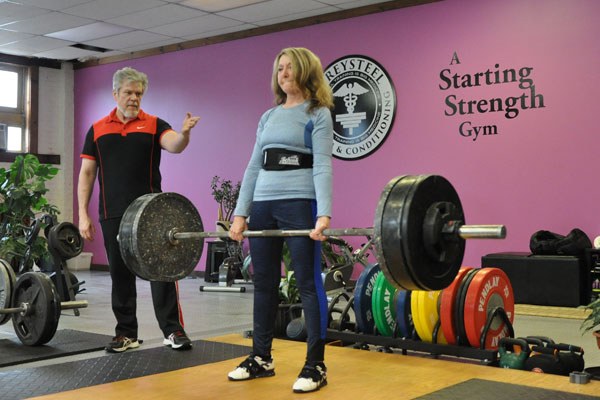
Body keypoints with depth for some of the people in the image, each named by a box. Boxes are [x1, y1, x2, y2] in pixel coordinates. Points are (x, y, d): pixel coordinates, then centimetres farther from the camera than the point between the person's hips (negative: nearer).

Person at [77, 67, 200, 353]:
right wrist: (83, 214, 2)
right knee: (120, 274, 8)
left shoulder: (153, 125, 5)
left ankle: (173, 330, 3)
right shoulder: (97, 130, 10)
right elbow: (87, 173, 9)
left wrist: (184, 133, -39)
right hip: (113, 215, 2)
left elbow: (174, 146, -16)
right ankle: (126, 333, 18)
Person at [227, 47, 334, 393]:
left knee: (309, 284, -3)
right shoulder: (269, 117, 17)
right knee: (264, 284, 10)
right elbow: (254, 166, 14)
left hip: (300, 204, -6)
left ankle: (316, 366, 3)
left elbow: (322, 166, -11)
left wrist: (323, 215, -23)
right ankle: (261, 358, 22)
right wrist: (241, 213, 6)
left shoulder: (318, 114, 0)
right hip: (263, 206, 6)